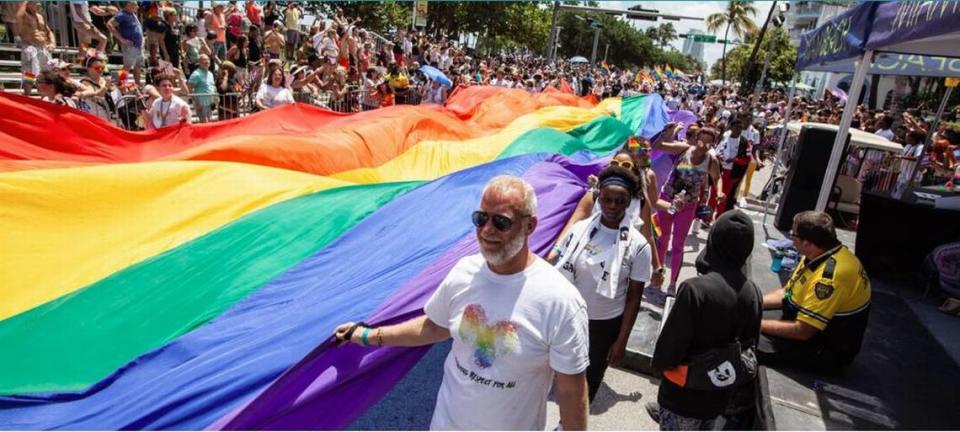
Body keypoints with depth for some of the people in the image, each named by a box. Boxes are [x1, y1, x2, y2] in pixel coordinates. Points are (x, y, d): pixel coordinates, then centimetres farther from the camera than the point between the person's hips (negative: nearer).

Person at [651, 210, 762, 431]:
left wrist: (659, 364, 0)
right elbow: (750, 343, 5)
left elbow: (672, 341, -21)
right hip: (720, 393, 6)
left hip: (685, 393, -5)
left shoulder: (696, 288, -29)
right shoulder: (753, 293, -8)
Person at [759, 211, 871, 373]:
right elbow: (786, 293, 8)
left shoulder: (830, 276, -32)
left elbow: (802, 331, -29)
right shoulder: (819, 255, -1)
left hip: (827, 351, -9)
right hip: (808, 327, 9)